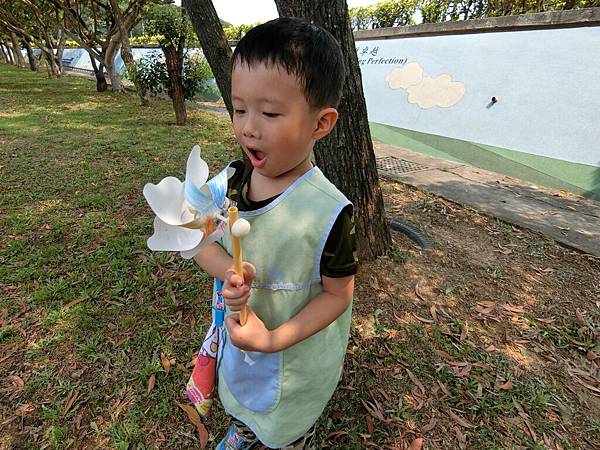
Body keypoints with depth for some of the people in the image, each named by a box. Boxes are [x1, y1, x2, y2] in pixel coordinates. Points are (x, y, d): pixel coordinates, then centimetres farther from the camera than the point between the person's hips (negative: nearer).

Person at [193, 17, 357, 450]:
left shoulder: (330, 213, -33)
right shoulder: (233, 179, -16)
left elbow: (338, 294, -21)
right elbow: (204, 242, -7)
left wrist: (274, 339, -28)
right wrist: (228, 269, -29)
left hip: (297, 360, -5)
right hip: (236, 338, 6)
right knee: (239, 397, 38)